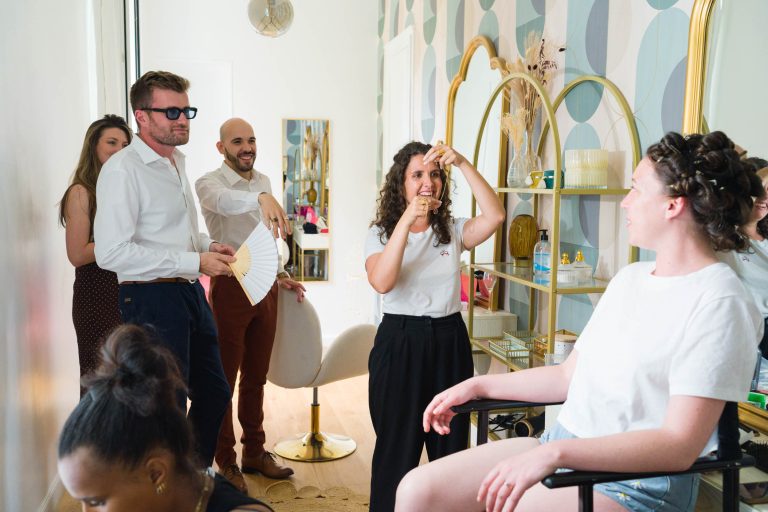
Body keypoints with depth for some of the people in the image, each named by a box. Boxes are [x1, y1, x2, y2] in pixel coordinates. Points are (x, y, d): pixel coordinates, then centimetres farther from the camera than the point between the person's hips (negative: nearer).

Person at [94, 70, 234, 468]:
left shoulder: (176, 163, 14)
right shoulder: (122, 170, -16)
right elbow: (111, 253, -25)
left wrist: (208, 245, 7)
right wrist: (194, 261, -24)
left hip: (190, 293, 10)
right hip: (151, 298, -10)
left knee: (214, 392, 20)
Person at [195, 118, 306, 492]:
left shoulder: (263, 181, 11)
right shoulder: (210, 182, -11)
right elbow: (224, 201, -38)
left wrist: (280, 275, 13)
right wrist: (261, 197, -56)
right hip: (231, 287, -6)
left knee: (256, 377, 16)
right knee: (224, 379, 5)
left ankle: (255, 453, 30)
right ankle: (225, 462, 18)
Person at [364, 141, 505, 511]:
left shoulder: (453, 231, 6)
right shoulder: (381, 233, 0)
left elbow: (495, 216, -13)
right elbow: (381, 282, -19)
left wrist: (462, 163, -18)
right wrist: (407, 220, -24)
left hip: (449, 341, 3)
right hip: (400, 341, -2)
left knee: (450, 445, 10)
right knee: (397, 447, 6)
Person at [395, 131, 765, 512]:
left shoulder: (719, 302, -15)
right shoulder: (630, 278, 12)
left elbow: (680, 446, -20)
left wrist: (554, 452, -28)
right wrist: (478, 386, 13)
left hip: (637, 481, -8)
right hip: (559, 447, 8)